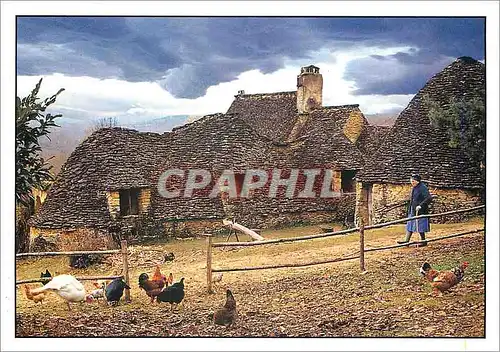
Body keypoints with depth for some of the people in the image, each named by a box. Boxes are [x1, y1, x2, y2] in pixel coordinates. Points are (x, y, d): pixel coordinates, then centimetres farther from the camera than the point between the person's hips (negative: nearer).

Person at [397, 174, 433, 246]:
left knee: (420, 226, -2)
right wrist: (410, 210, 23)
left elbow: (429, 198, -23)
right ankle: (406, 240, 11)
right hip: (412, 210, 9)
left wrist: (420, 206, -26)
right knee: (410, 225, 8)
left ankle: (423, 241, 10)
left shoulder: (422, 188, -16)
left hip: (420, 211, -9)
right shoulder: (414, 188, 12)